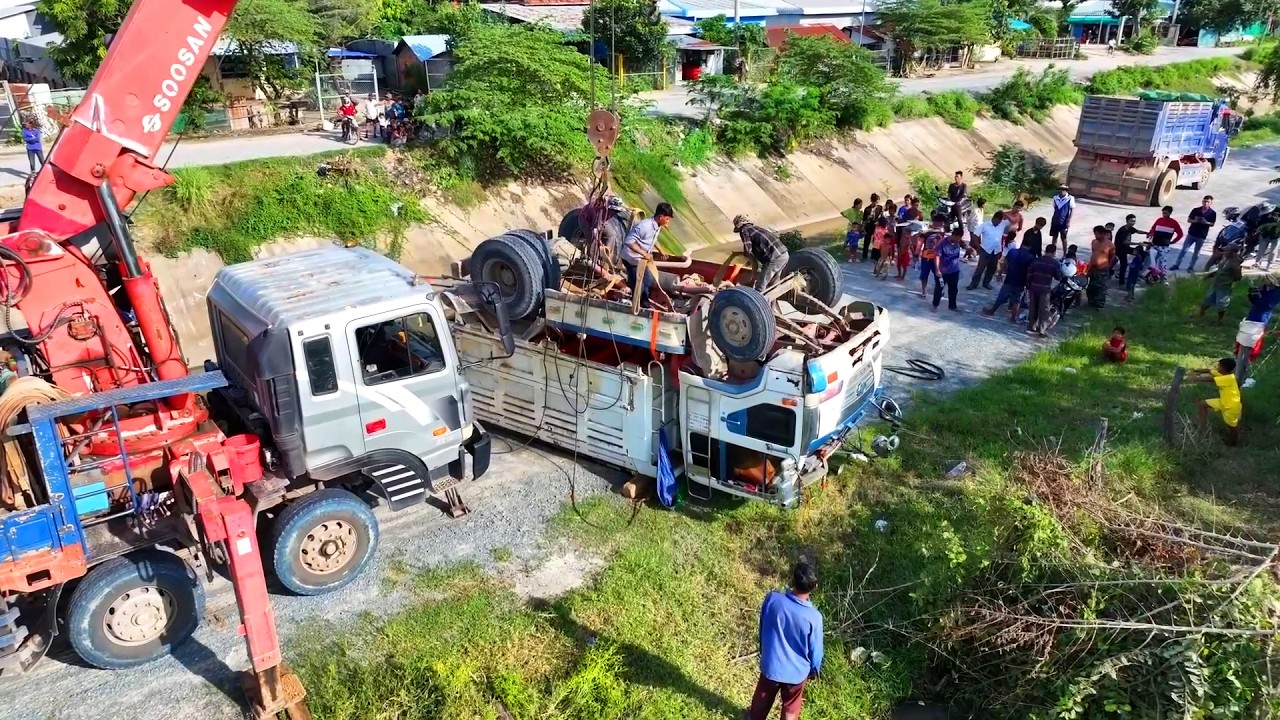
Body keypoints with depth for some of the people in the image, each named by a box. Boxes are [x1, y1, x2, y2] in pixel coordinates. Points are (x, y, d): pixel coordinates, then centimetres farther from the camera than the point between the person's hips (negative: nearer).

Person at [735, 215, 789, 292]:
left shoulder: (744, 230, 4)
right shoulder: (756, 227, 29)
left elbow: (748, 250, -7)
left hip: (775, 257, -9)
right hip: (784, 254, 9)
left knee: (759, 288, -4)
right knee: (772, 285, 23)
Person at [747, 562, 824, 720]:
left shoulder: (772, 599, -24)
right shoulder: (814, 617, -30)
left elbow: (762, 629, -6)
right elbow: (815, 650, -14)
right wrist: (814, 670, 8)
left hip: (770, 665, 2)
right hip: (796, 672, -2)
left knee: (762, 700, 30)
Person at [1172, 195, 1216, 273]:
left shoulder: (1213, 213, -7)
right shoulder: (1196, 210, -5)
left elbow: (1212, 224, -1)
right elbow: (1188, 220, 1)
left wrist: (1206, 222, -21)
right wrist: (1195, 221, -19)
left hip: (1202, 236, 0)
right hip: (1191, 233, 0)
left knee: (1196, 252, 9)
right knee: (1184, 249, 0)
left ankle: (1191, 267, 18)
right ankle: (1176, 264, 7)